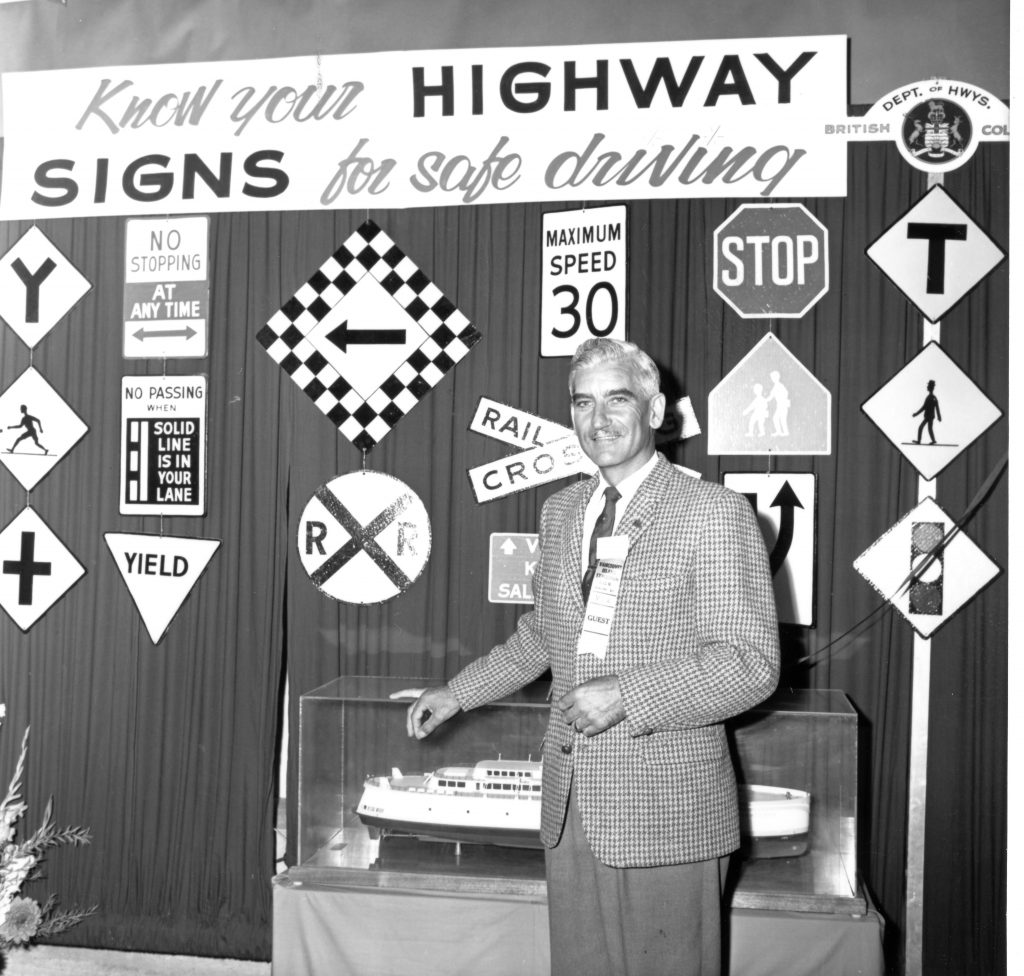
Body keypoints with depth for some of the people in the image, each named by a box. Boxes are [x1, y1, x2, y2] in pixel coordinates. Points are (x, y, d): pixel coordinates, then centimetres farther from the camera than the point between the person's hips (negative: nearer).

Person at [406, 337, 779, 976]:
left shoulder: (715, 514, -11)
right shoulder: (560, 512, 11)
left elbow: (751, 665, -16)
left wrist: (623, 694, -24)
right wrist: (457, 695, 18)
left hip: (666, 814, -6)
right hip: (570, 804, 6)